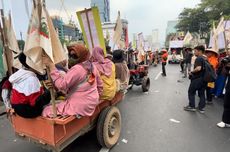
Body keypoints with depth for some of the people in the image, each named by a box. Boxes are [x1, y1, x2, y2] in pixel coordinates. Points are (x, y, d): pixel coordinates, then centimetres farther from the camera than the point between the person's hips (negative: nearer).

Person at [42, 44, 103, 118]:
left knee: (46, 111, 1)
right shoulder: (92, 66, 4)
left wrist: (51, 65, -26)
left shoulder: (77, 69, -21)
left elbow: (61, 85, -28)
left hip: (80, 106, -9)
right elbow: (99, 85, 11)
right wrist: (96, 95, 25)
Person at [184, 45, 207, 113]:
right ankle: (201, 108, 20)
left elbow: (198, 68, -30)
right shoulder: (205, 59, 11)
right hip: (203, 78, 8)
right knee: (201, 93, 13)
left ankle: (191, 106, 13)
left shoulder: (198, 59, -17)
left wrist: (192, 72, -15)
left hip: (197, 79, -8)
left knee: (191, 92, 6)